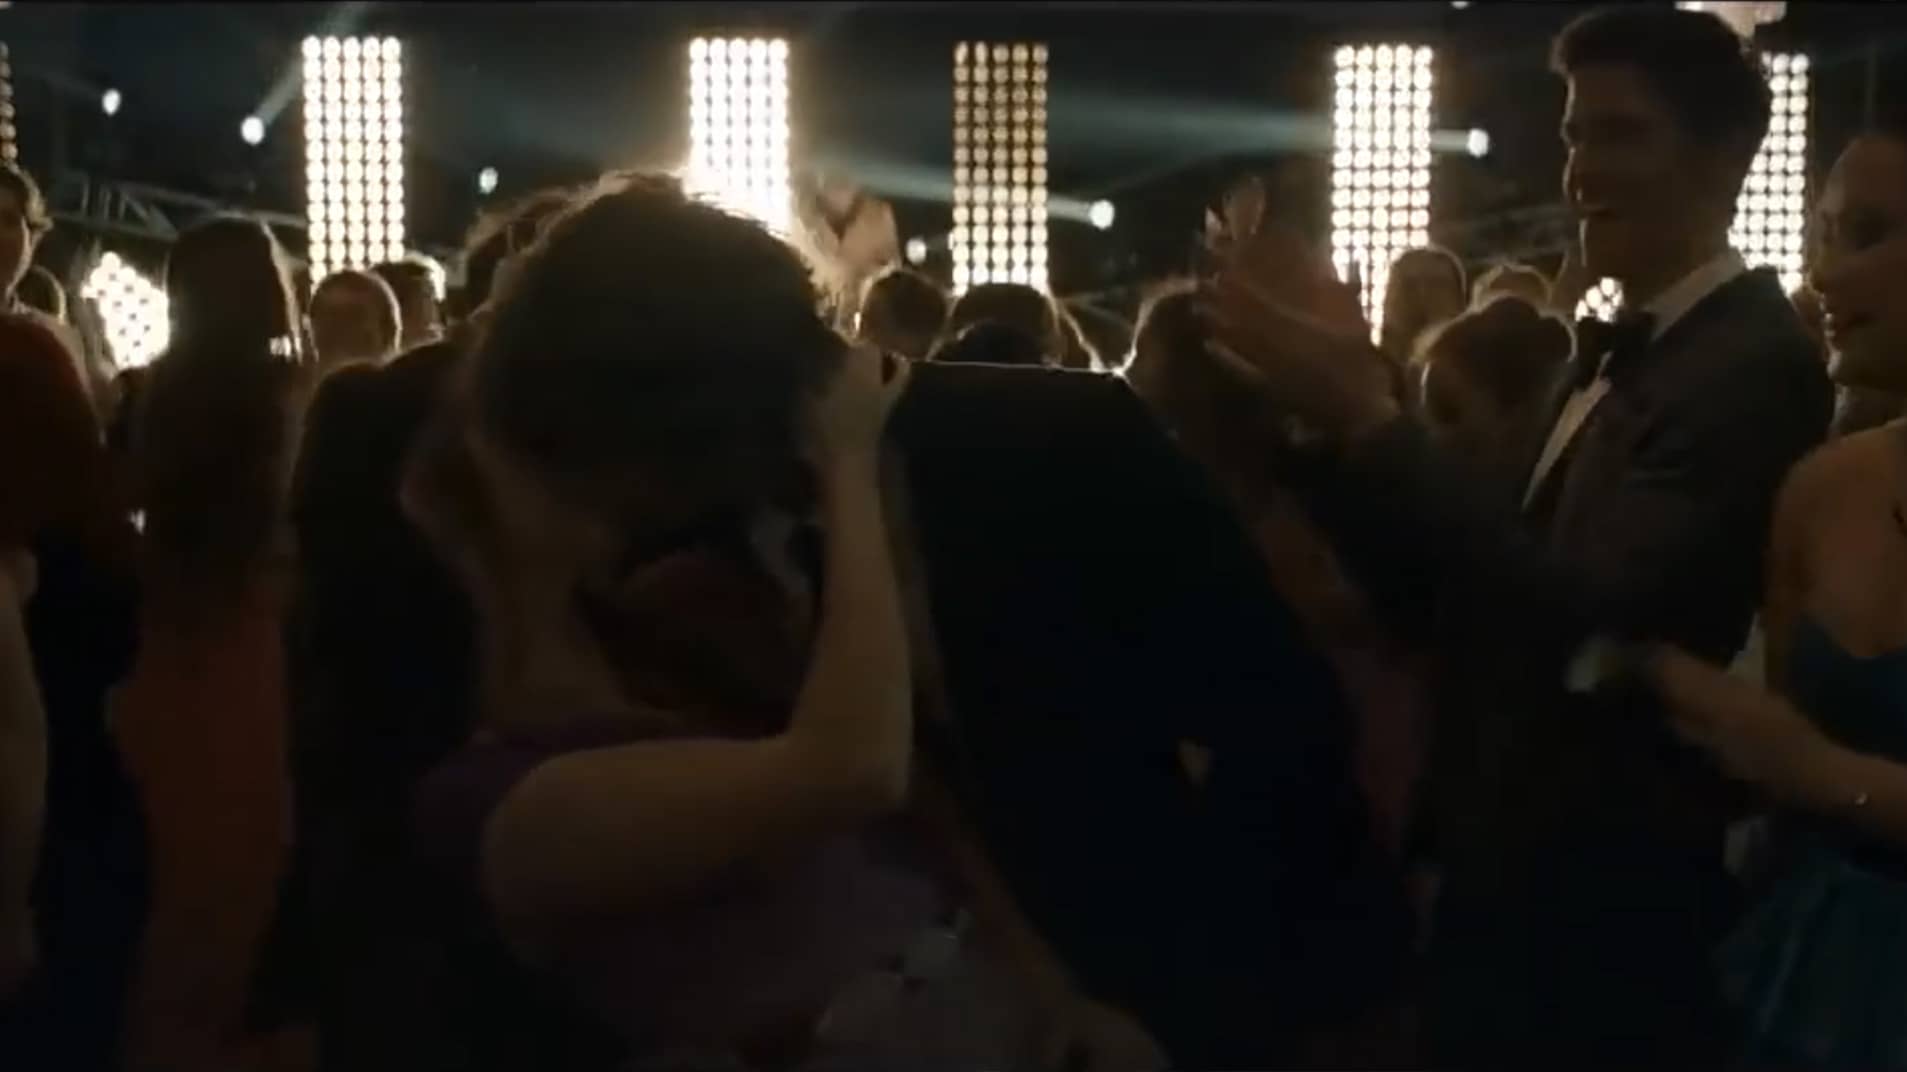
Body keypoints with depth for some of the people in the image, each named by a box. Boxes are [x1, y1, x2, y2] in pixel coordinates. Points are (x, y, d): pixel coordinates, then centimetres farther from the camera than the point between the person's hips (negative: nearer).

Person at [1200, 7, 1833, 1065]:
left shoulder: (1753, 365, -17)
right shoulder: (1608, 355, 11)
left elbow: (1596, 619, -30)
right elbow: (1444, 586, 10)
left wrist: (1370, 420, -28)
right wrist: (1327, 414, -2)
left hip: (1613, 915, -8)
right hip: (1507, 879, 8)